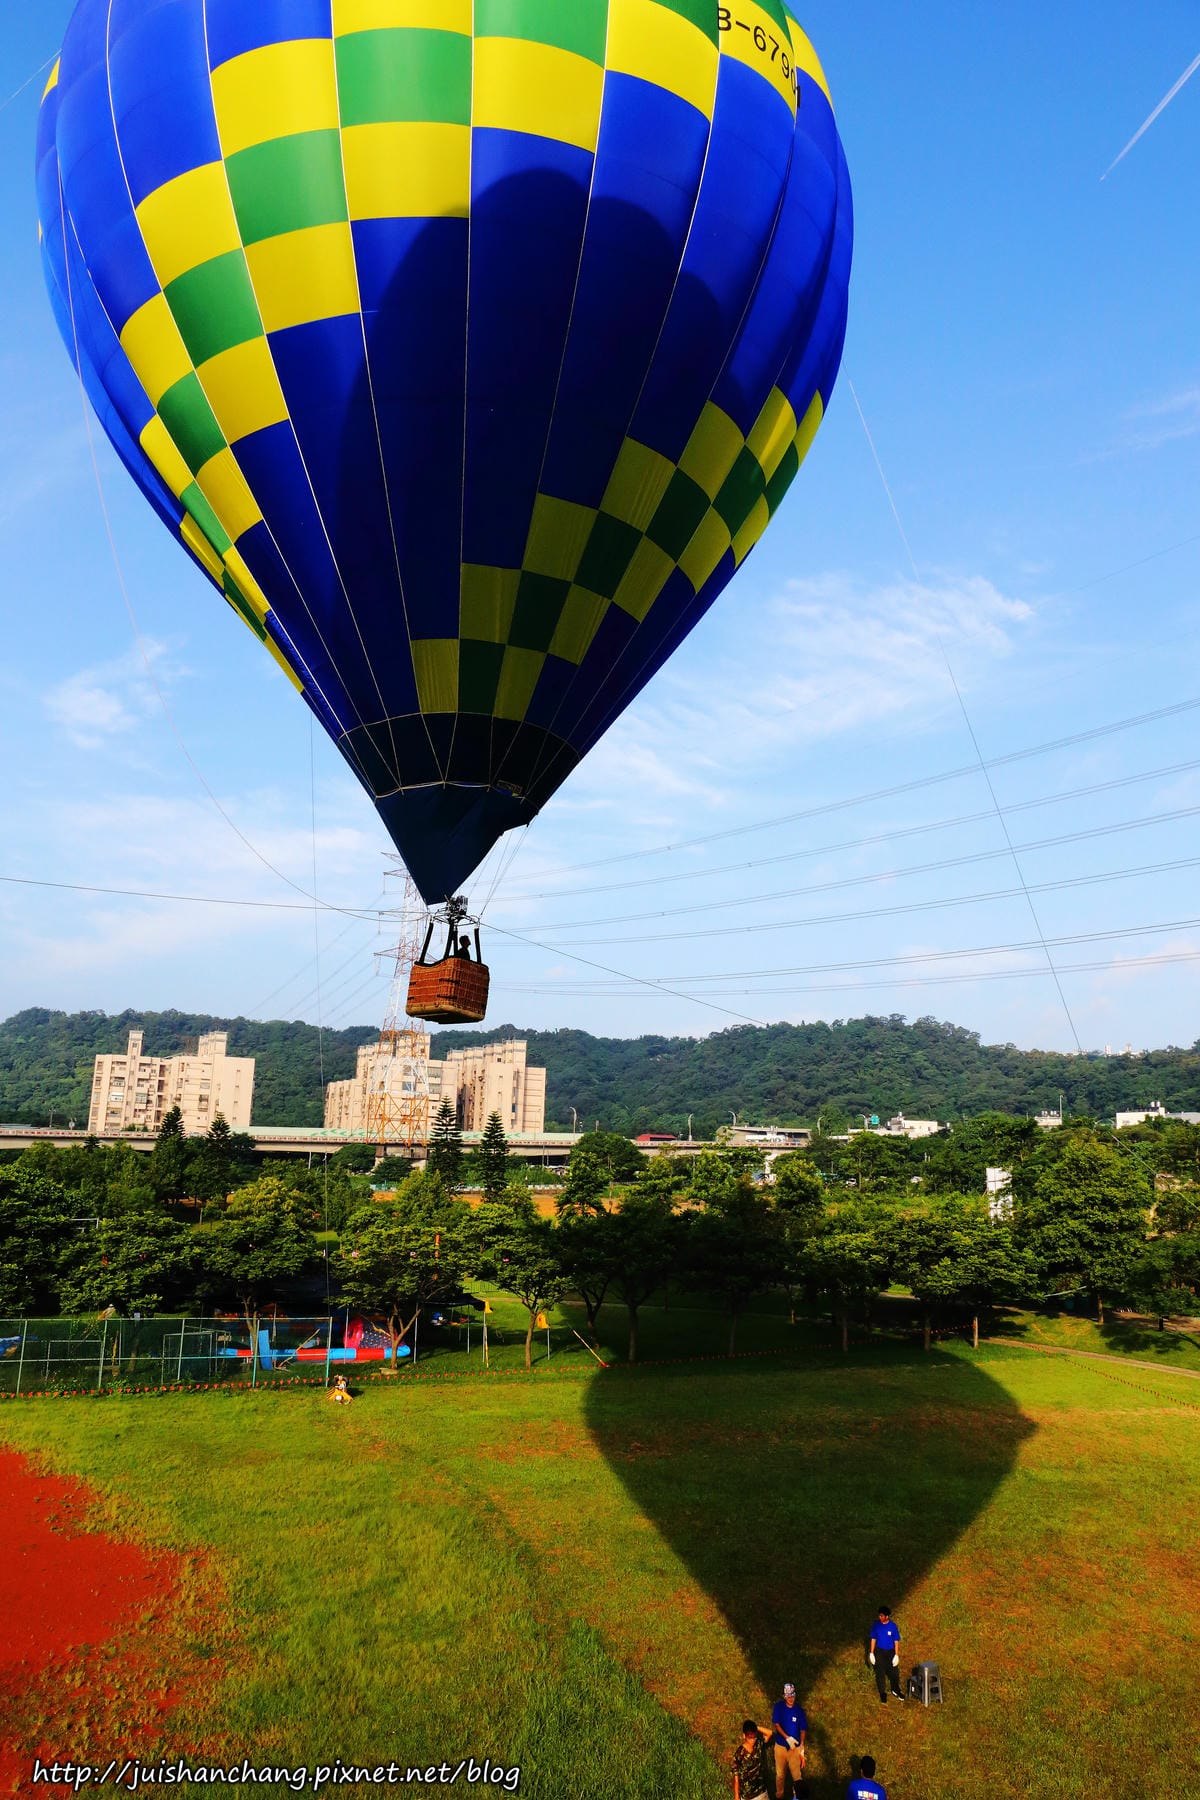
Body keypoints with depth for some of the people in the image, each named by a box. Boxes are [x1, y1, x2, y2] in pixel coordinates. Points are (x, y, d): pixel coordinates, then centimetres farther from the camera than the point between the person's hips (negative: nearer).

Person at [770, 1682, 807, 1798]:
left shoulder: (799, 1710, -4)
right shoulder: (779, 1706, -7)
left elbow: (803, 1729, 1)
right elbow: (776, 1724, -10)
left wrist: (802, 1746, -9)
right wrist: (787, 1738, -21)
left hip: (795, 1747, 0)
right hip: (780, 1746, 0)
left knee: (797, 1775, -5)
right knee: (780, 1774, 11)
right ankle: (780, 1796, 34)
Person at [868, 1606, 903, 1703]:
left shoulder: (893, 1626, -14)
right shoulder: (876, 1625, -11)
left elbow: (896, 1641, -6)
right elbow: (873, 1639, -2)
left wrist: (896, 1655, -7)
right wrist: (871, 1653, -2)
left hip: (891, 1652, 0)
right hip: (879, 1652, 0)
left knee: (894, 1672, 12)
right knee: (880, 1674, 3)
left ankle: (895, 1690, 38)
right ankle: (883, 1694, 21)